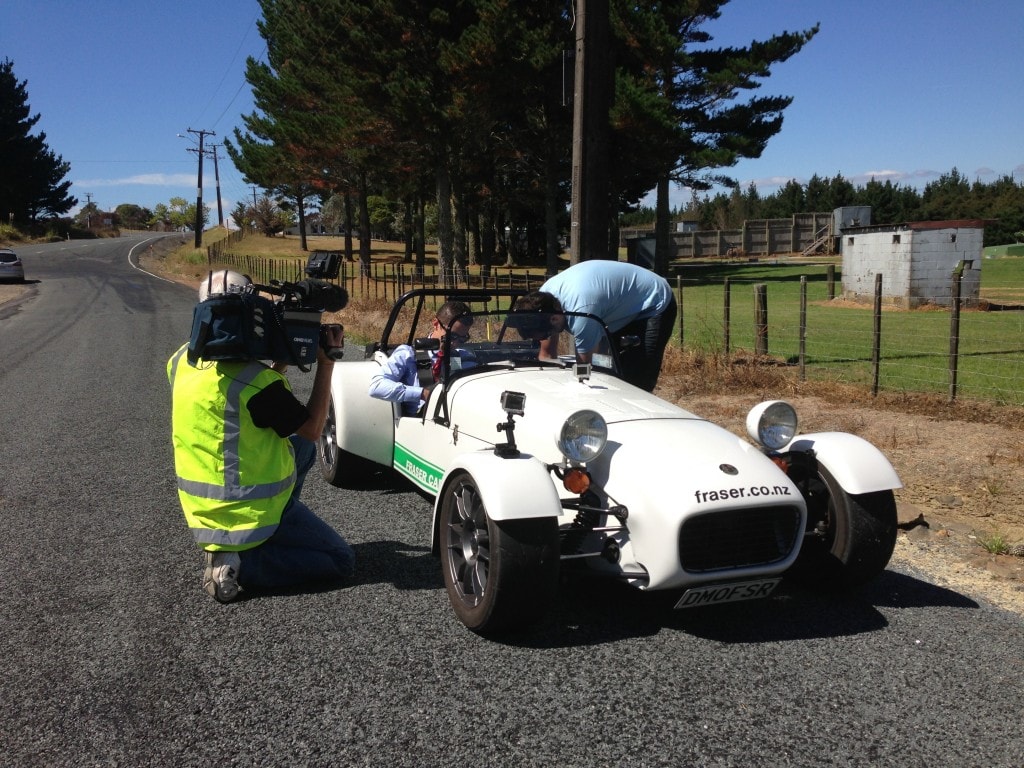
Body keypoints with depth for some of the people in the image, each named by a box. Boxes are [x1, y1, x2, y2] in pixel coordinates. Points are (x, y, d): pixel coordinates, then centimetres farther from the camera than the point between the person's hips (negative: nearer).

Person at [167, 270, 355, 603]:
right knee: (341, 561, 6)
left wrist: (281, 362, 7)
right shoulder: (253, 379, -26)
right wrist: (326, 365, -7)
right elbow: (312, 427, -11)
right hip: (254, 512, -8)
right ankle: (240, 564, -9)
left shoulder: (182, 361, -3)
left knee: (302, 448, 26)